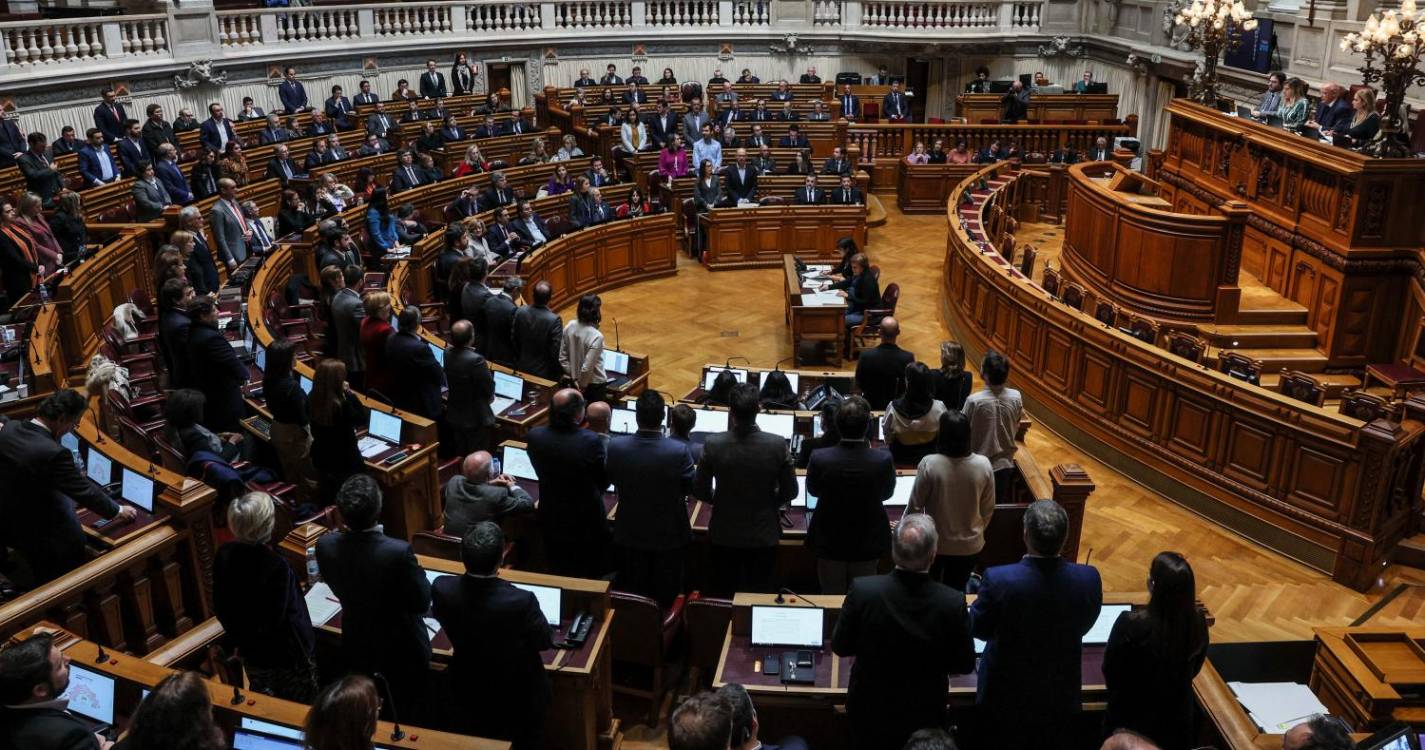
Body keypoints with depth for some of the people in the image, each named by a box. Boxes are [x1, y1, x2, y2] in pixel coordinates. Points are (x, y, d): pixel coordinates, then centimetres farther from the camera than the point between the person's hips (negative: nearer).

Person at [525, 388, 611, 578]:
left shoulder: (534, 436, -18)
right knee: (590, 576, 19)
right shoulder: (590, 441, -30)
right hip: (585, 519, -4)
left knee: (559, 572, 25)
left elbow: (540, 473, -1)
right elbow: (604, 480, -15)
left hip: (551, 520, 4)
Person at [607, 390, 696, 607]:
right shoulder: (679, 451, -27)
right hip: (669, 535, -2)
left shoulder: (615, 446, -20)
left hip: (630, 534, 2)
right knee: (666, 596, 18)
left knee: (633, 595, 21)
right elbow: (691, 488, -11)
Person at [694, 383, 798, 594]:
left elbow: (700, 490, -7)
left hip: (724, 535, 0)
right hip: (764, 536, 0)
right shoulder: (778, 445, -18)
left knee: (725, 595, 16)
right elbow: (789, 492, -7)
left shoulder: (713, 445, -18)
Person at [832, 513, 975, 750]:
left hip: (869, 707, 0)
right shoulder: (953, 602, -25)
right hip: (925, 713, 0)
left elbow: (839, 646, -10)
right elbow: (965, 665, -11)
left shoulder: (863, 590, -25)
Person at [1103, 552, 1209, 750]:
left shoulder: (1130, 625, -31)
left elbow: (1110, 673, -13)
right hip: (1177, 719, 4)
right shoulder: (1198, 623, -17)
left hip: (1133, 719, -3)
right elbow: (1193, 670, 3)